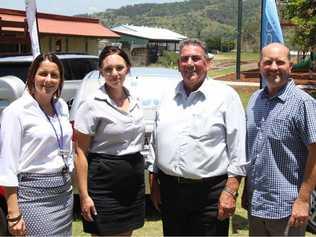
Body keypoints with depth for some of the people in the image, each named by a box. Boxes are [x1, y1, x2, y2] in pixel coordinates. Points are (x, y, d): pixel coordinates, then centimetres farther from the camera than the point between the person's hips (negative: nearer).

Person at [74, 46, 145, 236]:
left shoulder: (134, 102, 8)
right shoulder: (93, 105, -10)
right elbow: (81, 153, -11)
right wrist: (84, 195, -15)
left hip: (134, 180, 6)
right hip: (104, 182, -6)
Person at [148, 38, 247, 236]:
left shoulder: (226, 95, -3)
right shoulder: (168, 98, 11)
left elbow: (238, 147, -7)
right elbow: (156, 143, 16)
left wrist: (230, 191, -12)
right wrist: (154, 183, 12)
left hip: (210, 192, -4)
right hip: (169, 190, 5)